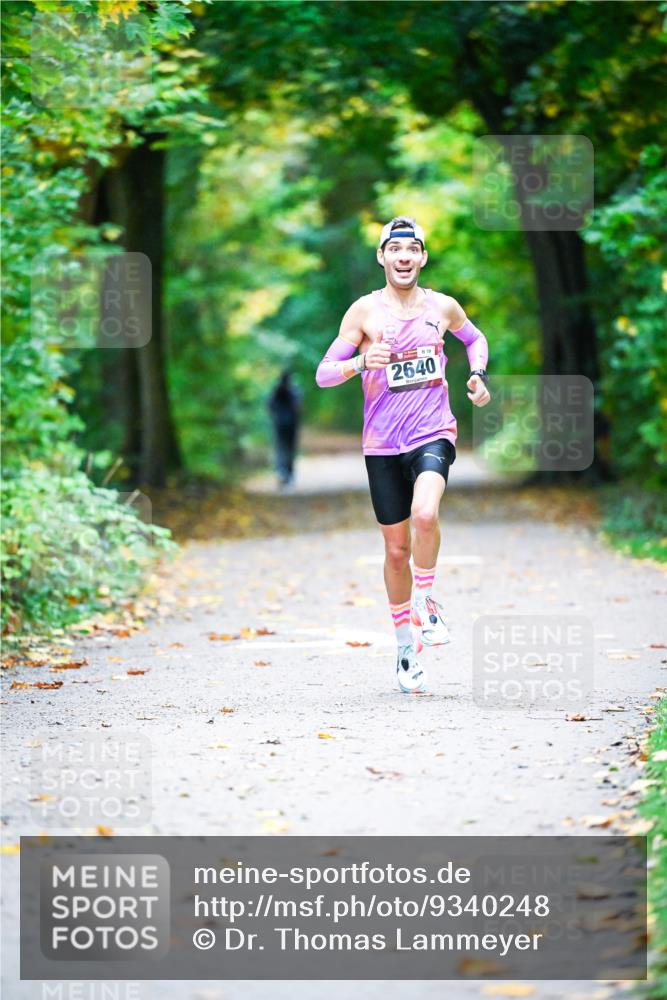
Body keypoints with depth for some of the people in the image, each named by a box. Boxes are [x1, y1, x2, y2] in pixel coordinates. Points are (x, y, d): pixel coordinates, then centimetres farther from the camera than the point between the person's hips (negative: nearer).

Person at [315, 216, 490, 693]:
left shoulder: (442, 306, 4)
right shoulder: (365, 311, -2)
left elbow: (476, 338, 26)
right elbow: (323, 374, -4)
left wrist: (479, 375, 7)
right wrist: (360, 362, -23)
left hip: (433, 434, 0)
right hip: (382, 444, 0)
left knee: (425, 515, -30)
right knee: (397, 549, 7)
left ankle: (427, 601, -5)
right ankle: (406, 646, 25)